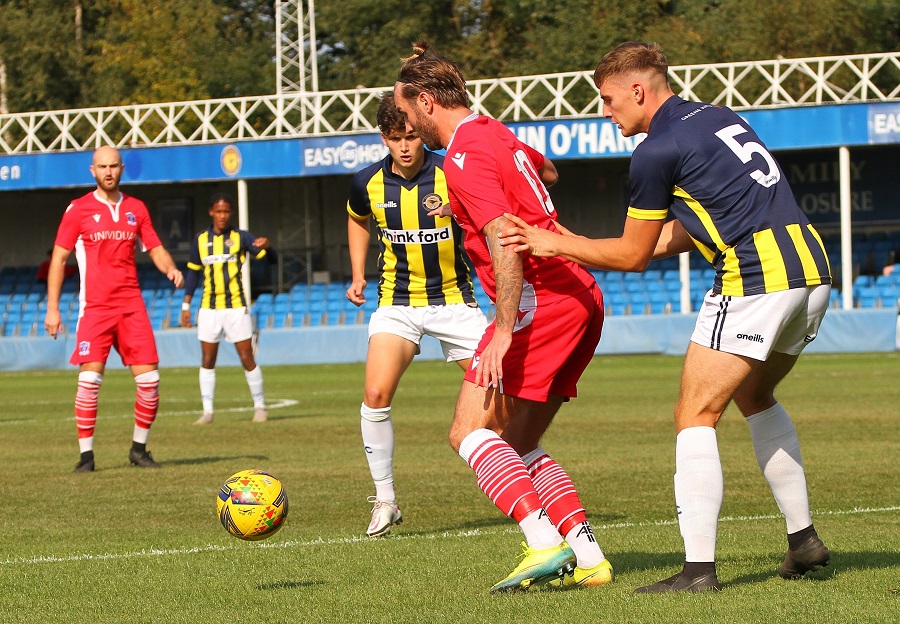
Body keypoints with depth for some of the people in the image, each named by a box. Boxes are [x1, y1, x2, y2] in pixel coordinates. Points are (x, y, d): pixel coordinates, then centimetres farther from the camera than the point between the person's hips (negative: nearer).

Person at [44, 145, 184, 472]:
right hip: (94, 307, -3)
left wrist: (171, 268, -7)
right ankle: (86, 454, -4)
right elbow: (58, 259, 2)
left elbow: (155, 249, 16)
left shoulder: (136, 208, 11)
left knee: (149, 380, -3)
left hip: (132, 305, 3)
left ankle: (139, 448, 14)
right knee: (90, 378, -13)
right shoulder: (78, 210, 1)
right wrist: (52, 308, -3)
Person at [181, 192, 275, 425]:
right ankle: (207, 411, 6)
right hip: (209, 308, 3)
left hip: (236, 307, -3)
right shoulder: (201, 240, 7)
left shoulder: (241, 237, -2)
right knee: (207, 360, 2)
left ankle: (260, 406, 9)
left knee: (247, 358, -2)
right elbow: (193, 272, 14)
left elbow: (270, 258, -10)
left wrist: (266, 246, -33)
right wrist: (186, 305, 11)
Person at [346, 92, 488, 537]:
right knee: (377, 393, -17)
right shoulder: (368, 184, -4)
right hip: (397, 301, 1)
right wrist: (358, 276, 11)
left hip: (453, 297, -1)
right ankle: (385, 500, -3)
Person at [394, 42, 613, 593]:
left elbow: (506, 242, -22)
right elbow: (548, 171, 43)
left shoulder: (464, 158, -11)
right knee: (518, 446, 12)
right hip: (583, 300, 10)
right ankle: (588, 557, 2)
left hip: (542, 301, -10)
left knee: (471, 434, -10)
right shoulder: (497, 135, 19)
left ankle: (546, 545, -24)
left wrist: (504, 330, -25)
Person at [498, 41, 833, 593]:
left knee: (696, 416, -3)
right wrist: (575, 249, 26)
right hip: (811, 270, 9)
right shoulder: (719, 119, 21)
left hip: (756, 279, -9)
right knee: (756, 398, 26)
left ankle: (699, 568, -10)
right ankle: (804, 540, 25)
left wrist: (556, 245, 14)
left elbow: (633, 256, 3)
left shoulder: (658, 150, -5)